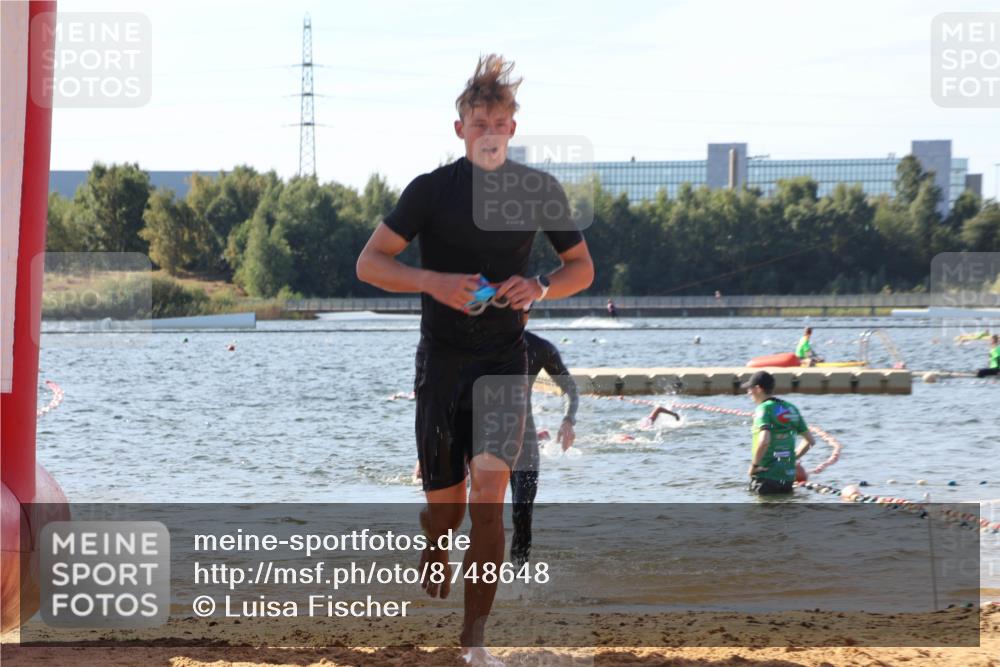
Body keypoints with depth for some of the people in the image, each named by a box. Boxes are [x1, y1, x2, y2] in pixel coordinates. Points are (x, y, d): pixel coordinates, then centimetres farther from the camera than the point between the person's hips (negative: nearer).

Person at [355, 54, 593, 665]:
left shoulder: (539, 190, 3)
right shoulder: (432, 189, -4)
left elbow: (582, 267, 12)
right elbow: (369, 263, -4)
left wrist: (540, 287, -10)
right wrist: (433, 282, -22)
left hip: (504, 358, 0)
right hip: (442, 358, 0)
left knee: (489, 491, -18)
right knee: (446, 511, 3)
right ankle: (433, 553, 41)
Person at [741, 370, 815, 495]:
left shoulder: (764, 409, -12)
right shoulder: (791, 409, 10)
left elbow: (764, 441, -29)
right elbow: (811, 441, 16)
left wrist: (754, 465, -16)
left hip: (766, 477, -7)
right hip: (788, 477, 7)